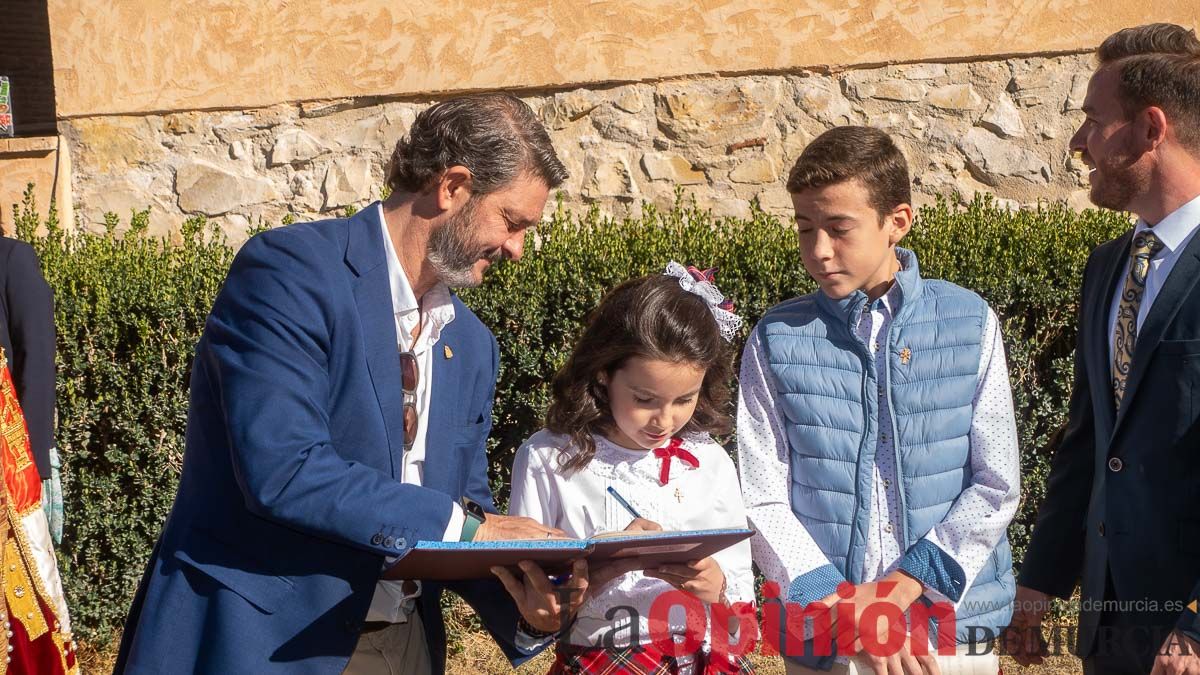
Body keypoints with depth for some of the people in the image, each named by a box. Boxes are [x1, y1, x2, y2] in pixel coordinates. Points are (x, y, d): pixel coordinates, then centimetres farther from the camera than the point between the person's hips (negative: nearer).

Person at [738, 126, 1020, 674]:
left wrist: (901, 589, -12)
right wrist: (844, 609, -13)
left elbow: (997, 485, -3)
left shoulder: (972, 324, -1)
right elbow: (763, 503, -3)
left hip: (954, 624, 0)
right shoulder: (776, 341, -1)